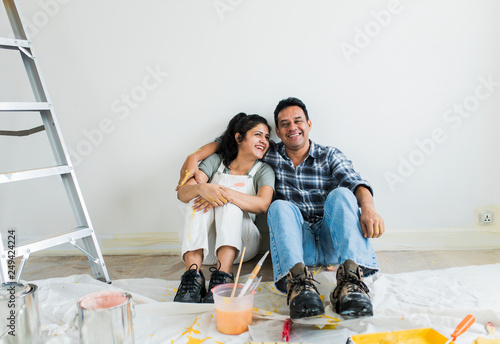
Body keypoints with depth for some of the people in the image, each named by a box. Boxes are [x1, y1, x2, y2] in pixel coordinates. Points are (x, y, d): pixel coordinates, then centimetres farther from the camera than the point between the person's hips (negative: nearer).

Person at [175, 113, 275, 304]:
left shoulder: (263, 171, 6)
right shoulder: (216, 161, 7)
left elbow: (262, 205, -16)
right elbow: (182, 193, -8)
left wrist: (227, 193, -31)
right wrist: (202, 188, -31)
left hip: (241, 242, -1)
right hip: (205, 243, 1)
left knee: (230, 201, -27)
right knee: (198, 198, -25)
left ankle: (223, 277, -46)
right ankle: (192, 274, -42)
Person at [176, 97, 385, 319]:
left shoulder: (330, 156, 10)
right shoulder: (270, 154, 14)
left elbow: (354, 182, -8)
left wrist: (368, 207, -31)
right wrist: (194, 157, 4)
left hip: (332, 241, 0)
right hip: (297, 243, 1)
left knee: (341, 194, -27)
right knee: (280, 207, -28)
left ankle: (350, 279, -50)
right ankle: (298, 280, -54)